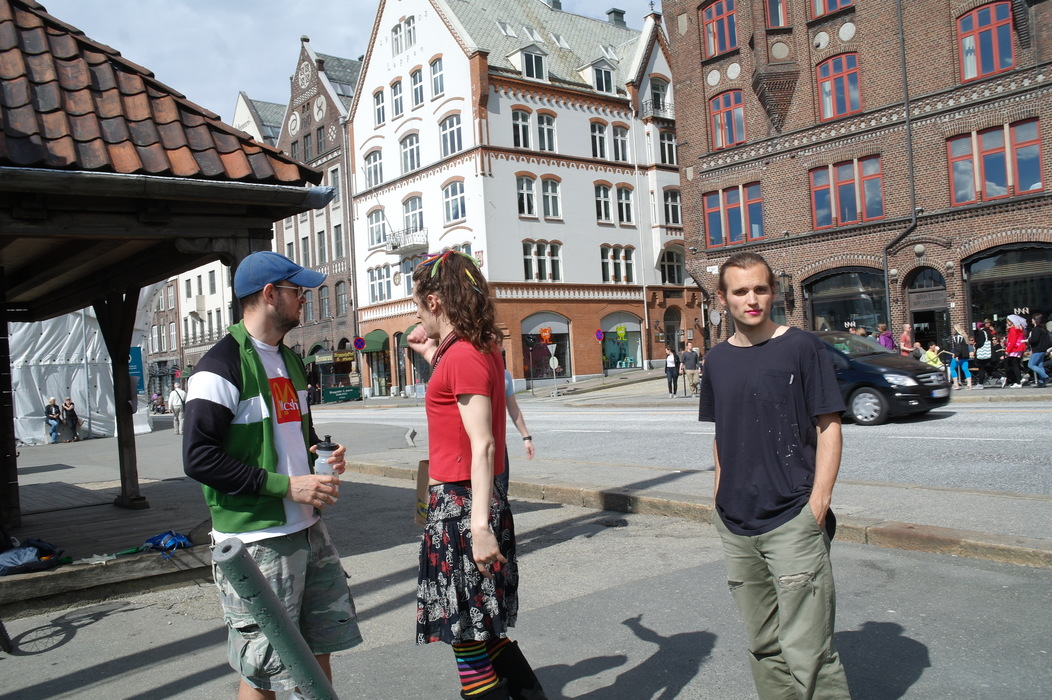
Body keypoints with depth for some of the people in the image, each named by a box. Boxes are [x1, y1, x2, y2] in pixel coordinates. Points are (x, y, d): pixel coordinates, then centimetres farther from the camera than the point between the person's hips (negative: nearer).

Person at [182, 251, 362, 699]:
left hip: (308, 528, 8)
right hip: (257, 541, -8)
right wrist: (286, 485, -20)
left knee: (319, 648, 16)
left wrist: (323, 453, 5)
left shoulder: (290, 361, 15)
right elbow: (199, 459, -19)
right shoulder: (222, 367, -13)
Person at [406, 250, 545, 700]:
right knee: (485, 632, 19)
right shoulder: (481, 348, 11)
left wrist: (479, 527, -25)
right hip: (468, 502, 10)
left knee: (468, 641, 2)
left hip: (459, 504, -10)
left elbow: (483, 446, -22)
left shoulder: (462, 355, -16)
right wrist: (433, 356, 26)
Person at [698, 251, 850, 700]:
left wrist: (818, 504, -12)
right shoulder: (717, 360, 10)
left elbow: (828, 426, -4)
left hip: (792, 520, -5)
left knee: (807, 654, -7)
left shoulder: (801, 347, -4)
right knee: (764, 647, 14)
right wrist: (721, 496, 12)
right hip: (734, 525, 5)